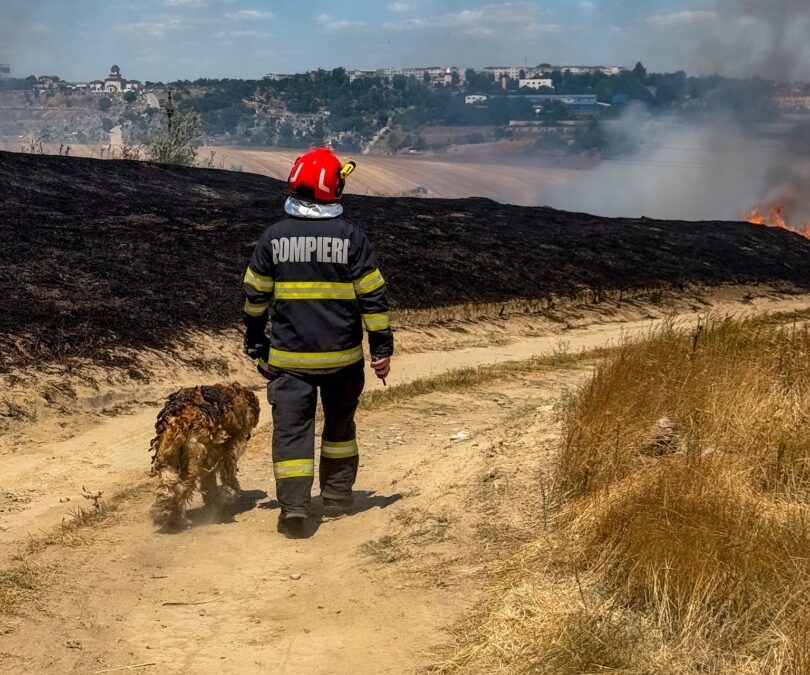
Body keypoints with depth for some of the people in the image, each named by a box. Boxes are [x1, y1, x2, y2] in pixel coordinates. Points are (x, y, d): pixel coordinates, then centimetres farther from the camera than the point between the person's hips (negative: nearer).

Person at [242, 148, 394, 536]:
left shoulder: (274, 237, -1)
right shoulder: (351, 236, -5)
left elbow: (255, 297, 4)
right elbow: (373, 296, -5)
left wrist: (256, 347, 15)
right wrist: (382, 347, 1)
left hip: (290, 357, 0)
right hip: (343, 356, 1)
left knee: (291, 428, 0)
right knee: (340, 424, 19)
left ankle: (294, 507, -12)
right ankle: (337, 499, 27)